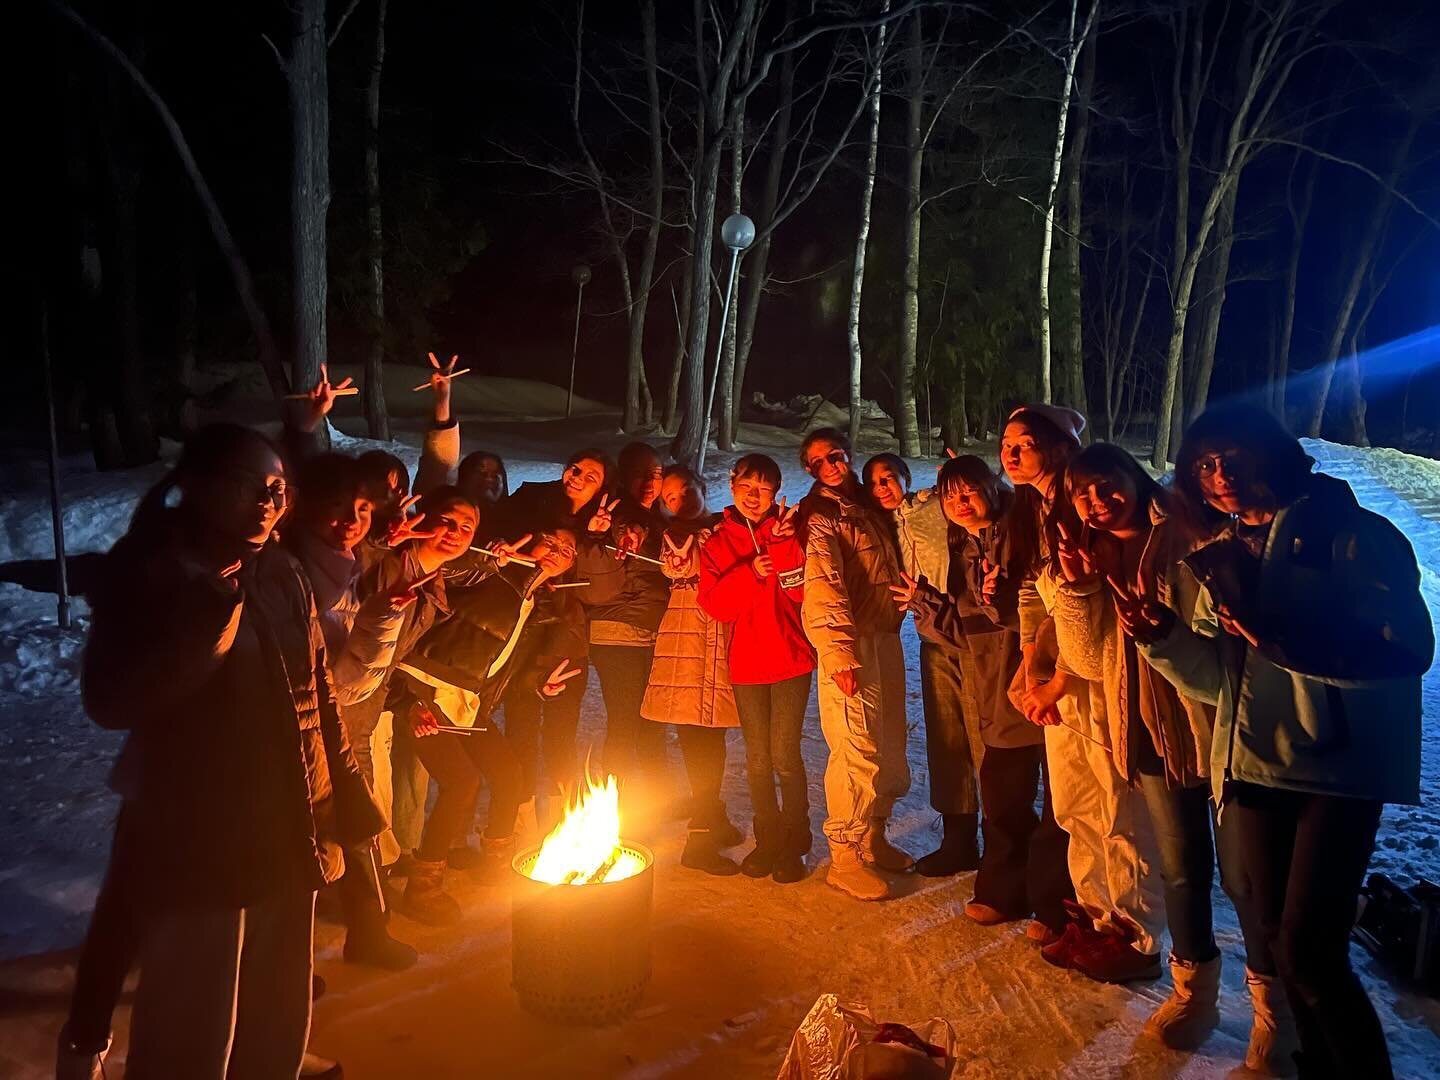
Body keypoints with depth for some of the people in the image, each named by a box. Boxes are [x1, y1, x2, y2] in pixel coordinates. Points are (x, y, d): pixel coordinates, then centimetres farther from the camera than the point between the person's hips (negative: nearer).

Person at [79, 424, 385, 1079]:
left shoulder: (281, 572, 8)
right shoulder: (147, 570, -9)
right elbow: (110, 701, -19)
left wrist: (346, 799, 10)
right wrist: (210, 615, -27)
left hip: (288, 835, 6)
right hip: (194, 843, -6)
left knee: (279, 1024, 18)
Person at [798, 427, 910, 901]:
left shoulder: (869, 506, 17)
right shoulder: (820, 517, -5)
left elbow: (893, 571, 25)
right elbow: (824, 590, -14)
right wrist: (840, 655, -22)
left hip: (887, 639, 7)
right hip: (852, 643, -7)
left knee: (890, 749, 12)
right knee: (858, 752, -7)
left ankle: (873, 839, 28)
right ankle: (844, 857, 4)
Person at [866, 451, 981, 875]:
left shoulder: (937, 506, -5)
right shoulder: (893, 527, 14)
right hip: (936, 638, 7)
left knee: (982, 737, -2)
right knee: (944, 739, 11)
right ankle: (958, 840, 23)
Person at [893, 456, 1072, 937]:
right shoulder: (963, 552, 12)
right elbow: (966, 632, 11)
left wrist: (1005, 598, -30)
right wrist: (924, 602, -1)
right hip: (998, 695, 7)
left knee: (1059, 802, 3)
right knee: (1002, 798, 15)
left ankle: (1055, 905, 18)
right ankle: (1003, 892, 32)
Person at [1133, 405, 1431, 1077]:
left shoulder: (1352, 534, -7)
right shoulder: (1228, 552, 10)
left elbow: (1406, 649, -18)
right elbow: (1220, 678, 10)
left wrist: (1280, 635, -27)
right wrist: (1164, 637, -9)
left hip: (1339, 766, -6)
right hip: (1257, 764, 6)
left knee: (1308, 950, -11)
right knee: (1279, 936, 14)